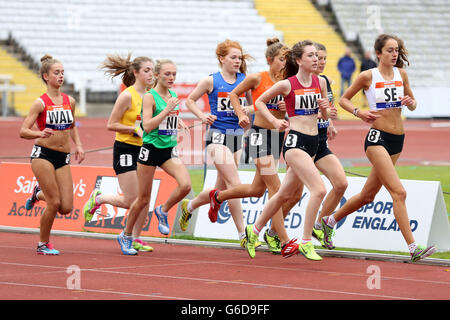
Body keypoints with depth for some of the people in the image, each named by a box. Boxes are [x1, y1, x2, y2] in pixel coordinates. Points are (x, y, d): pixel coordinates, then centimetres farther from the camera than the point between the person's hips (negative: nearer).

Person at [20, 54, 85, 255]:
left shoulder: (70, 101, 9)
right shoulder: (40, 103, -7)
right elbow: (23, 132, -9)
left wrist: (78, 145, 12)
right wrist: (40, 134, -28)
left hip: (63, 157, 5)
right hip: (43, 154, -5)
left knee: (66, 208, -2)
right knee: (55, 203, -11)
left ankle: (39, 194, 30)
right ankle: (43, 244, 10)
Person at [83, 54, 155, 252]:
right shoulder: (127, 96, -13)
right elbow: (111, 124, -13)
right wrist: (136, 130, -20)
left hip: (143, 150, 7)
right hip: (125, 149, -7)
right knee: (130, 201, -8)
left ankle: (135, 238, 14)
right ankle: (97, 198, 18)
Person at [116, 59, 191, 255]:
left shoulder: (173, 96, 10)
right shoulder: (150, 97, -10)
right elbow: (147, 126, -19)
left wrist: (179, 124, 10)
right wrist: (167, 110, -22)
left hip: (169, 150, 5)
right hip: (151, 149, -5)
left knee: (185, 184, -19)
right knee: (143, 199, 3)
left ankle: (163, 211, 8)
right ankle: (126, 236, 22)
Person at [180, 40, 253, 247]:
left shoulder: (244, 80, 6)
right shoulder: (211, 81, -4)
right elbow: (190, 100, 7)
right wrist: (202, 116, -9)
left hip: (237, 135, 6)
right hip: (218, 136, -6)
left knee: (221, 188, 13)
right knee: (235, 184, -16)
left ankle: (189, 207, 40)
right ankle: (242, 234, -13)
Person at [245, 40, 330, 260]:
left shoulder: (320, 82, 7)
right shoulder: (287, 84, -7)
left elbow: (325, 116, 16)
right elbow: (260, 102, 6)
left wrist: (325, 108, -5)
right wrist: (275, 121, -6)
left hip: (312, 142, 7)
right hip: (295, 141, -7)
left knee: (285, 194, 17)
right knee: (319, 189, -20)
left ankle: (254, 230, 35)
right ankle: (306, 242, -13)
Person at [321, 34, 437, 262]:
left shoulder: (401, 73, 8)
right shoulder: (368, 76, -5)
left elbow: (412, 105, 17)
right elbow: (343, 99, 6)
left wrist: (411, 102, -6)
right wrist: (359, 113, -12)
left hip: (397, 140, 6)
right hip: (377, 138, -6)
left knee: (368, 195, 15)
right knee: (399, 192, -17)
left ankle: (329, 221, 36)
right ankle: (413, 248, -19)